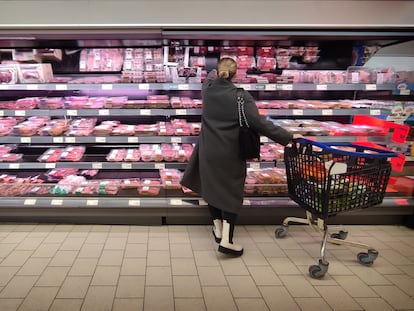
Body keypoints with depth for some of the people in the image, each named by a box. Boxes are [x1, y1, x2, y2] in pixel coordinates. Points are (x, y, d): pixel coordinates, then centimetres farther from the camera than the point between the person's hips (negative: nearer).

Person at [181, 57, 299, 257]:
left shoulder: (208, 90, -1)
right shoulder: (241, 96, -15)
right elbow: (259, 123, -21)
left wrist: (213, 75, 48)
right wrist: (287, 138, -17)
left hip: (208, 152, 4)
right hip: (230, 154, -4)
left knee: (211, 187, 19)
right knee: (231, 193, 6)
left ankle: (218, 229, 29)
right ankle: (226, 240, 2)